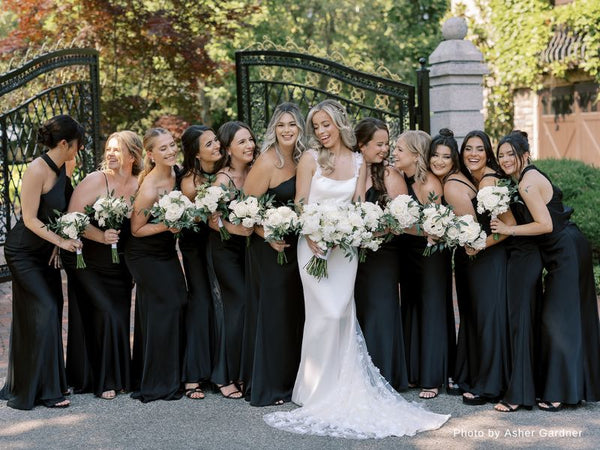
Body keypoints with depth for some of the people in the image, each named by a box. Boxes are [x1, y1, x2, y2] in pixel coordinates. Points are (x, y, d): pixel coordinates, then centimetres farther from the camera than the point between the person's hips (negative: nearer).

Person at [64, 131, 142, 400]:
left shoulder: (139, 186, 0)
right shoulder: (95, 180, -12)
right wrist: (101, 236, -26)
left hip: (119, 265, 4)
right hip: (89, 262, -4)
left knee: (119, 316, 6)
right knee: (103, 315, -6)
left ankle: (119, 376, 21)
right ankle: (101, 380, 7)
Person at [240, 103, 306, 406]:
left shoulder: (299, 161, 8)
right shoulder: (267, 162, -15)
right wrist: (268, 236, -20)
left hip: (294, 247, 8)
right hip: (269, 248, -8)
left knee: (294, 311, 13)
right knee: (271, 312, -1)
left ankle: (289, 380, 26)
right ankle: (266, 387, 9)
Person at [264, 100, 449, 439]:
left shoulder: (358, 161, 7)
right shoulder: (311, 158, -2)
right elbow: (300, 205, -5)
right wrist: (315, 242, -16)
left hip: (345, 245, 3)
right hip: (314, 243, -3)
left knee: (342, 314, 0)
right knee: (327, 314, -10)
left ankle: (341, 385, 13)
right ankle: (317, 389, 4)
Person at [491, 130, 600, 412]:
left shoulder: (528, 182, -19)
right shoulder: (528, 178, 11)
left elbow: (545, 225, -23)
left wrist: (509, 229, -17)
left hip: (567, 250, -10)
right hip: (564, 251, 10)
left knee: (558, 318, -5)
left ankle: (560, 392, 4)